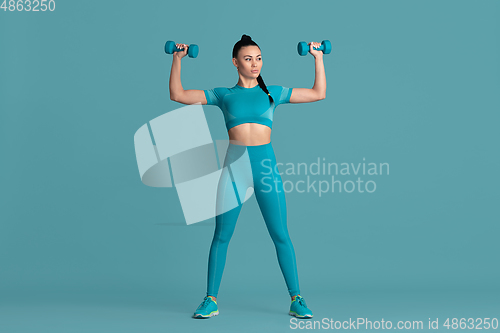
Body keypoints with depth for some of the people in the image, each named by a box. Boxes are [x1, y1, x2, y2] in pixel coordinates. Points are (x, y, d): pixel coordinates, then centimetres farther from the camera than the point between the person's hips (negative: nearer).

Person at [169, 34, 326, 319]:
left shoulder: (273, 92, 13)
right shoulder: (223, 94, 11)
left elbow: (319, 93, 15)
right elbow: (178, 95, 9)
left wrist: (318, 57, 11)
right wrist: (177, 59, 5)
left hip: (266, 163, 0)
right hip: (234, 164, 0)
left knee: (281, 236, -1)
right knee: (222, 235, 1)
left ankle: (296, 300, 8)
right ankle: (211, 300, 13)